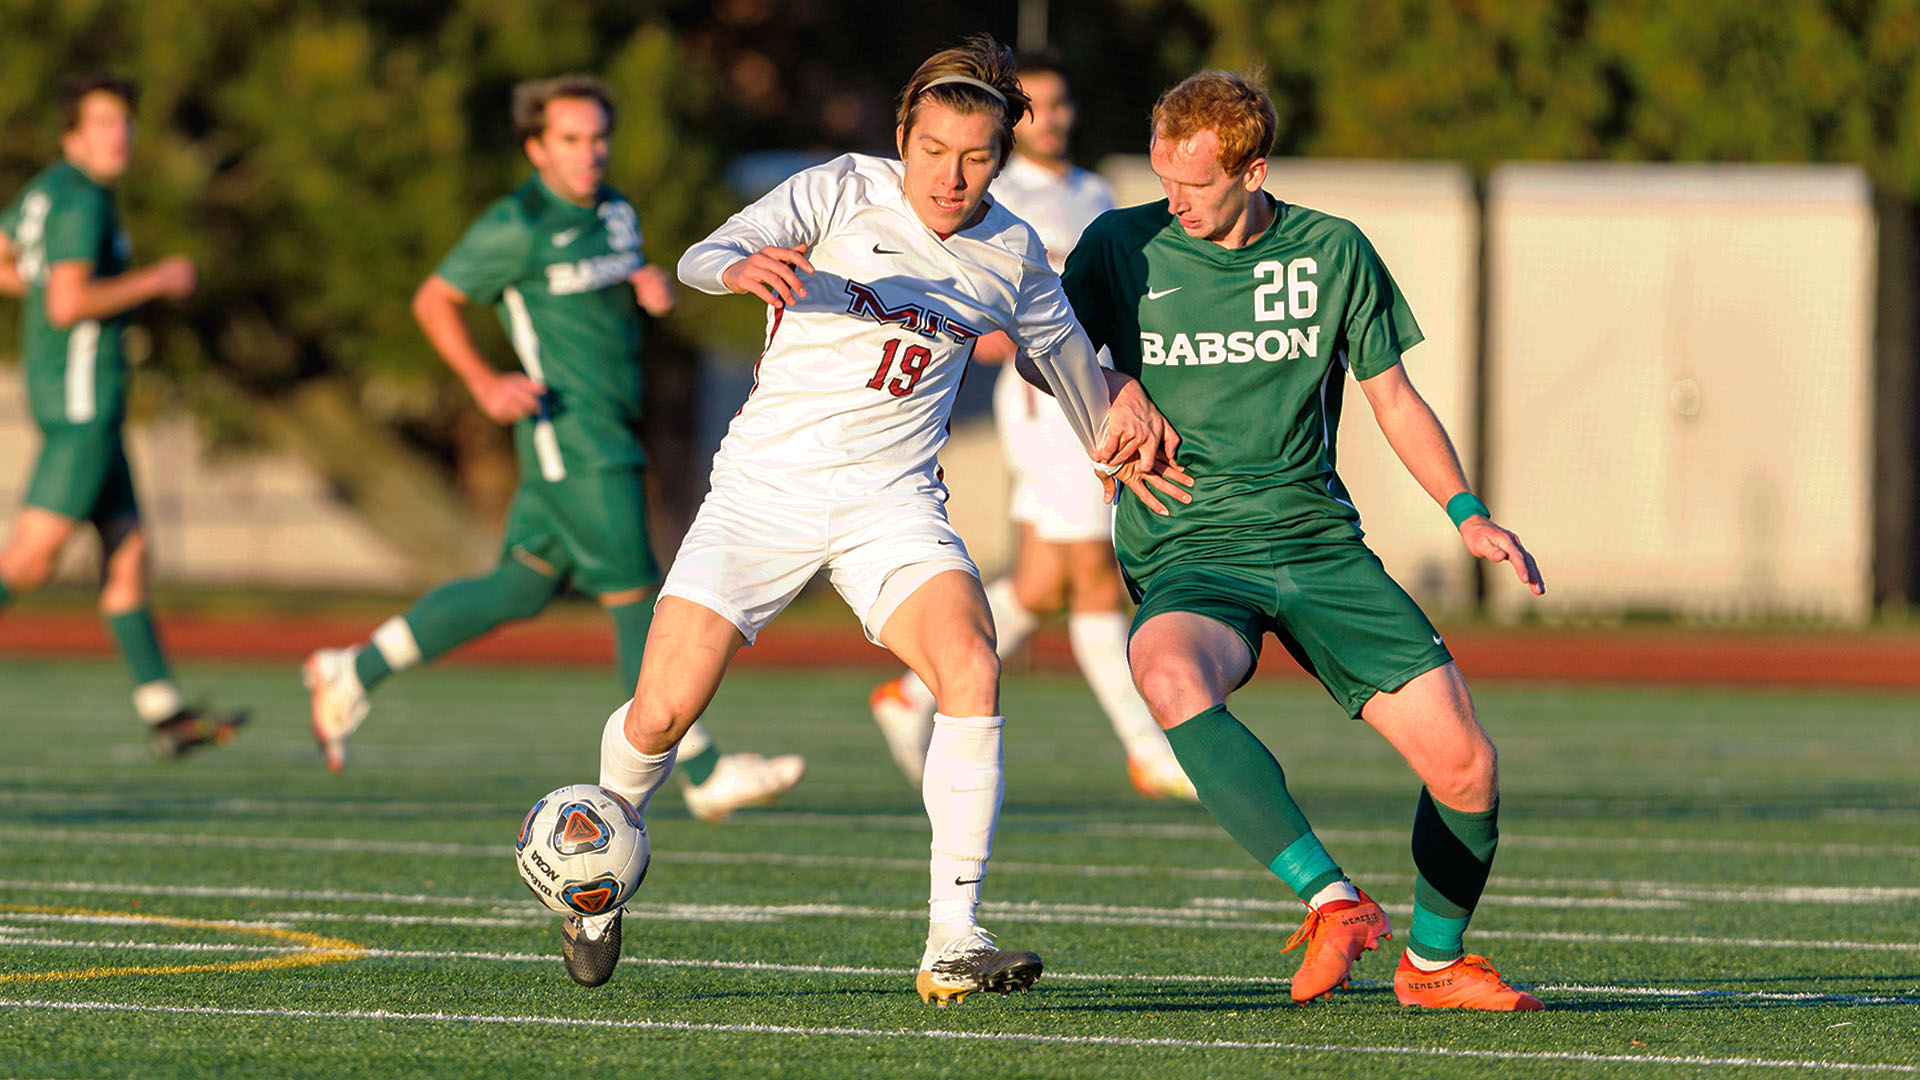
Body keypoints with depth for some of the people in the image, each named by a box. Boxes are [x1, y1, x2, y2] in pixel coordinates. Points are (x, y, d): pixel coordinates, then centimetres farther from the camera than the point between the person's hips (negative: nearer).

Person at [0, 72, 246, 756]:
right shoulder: (81, 204, -15)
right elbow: (67, 306, -25)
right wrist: (157, 282, -14)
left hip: (65, 394, 10)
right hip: (82, 396, -10)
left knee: (128, 550, 9)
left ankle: (164, 712, 9)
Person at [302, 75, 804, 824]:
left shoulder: (614, 212, 11)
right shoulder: (519, 227, -12)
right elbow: (432, 300, -4)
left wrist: (650, 285, 2)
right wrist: (484, 383, -15)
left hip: (610, 434, 9)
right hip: (571, 433, -9)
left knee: (520, 590, 13)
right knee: (635, 598, -7)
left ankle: (353, 673, 23)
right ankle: (705, 776, -4)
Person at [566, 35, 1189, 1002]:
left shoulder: (1011, 253, 5)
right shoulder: (842, 192, -8)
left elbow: (1060, 342, 27)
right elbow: (702, 259, -23)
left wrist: (1111, 438, 31)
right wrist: (740, 267, -44)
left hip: (892, 505, 2)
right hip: (765, 487, -2)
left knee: (971, 669, -25)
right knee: (663, 712, -9)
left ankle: (952, 942, -24)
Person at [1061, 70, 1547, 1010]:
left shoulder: (1333, 253, 5)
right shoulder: (1123, 247, 0)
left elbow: (1392, 393, 15)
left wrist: (1467, 512, 3)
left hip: (1319, 540, 2)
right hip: (1186, 552, -2)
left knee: (1464, 762, -10)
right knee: (1168, 673, -39)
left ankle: (1434, 961, 18)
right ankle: (1332, 903, -41)